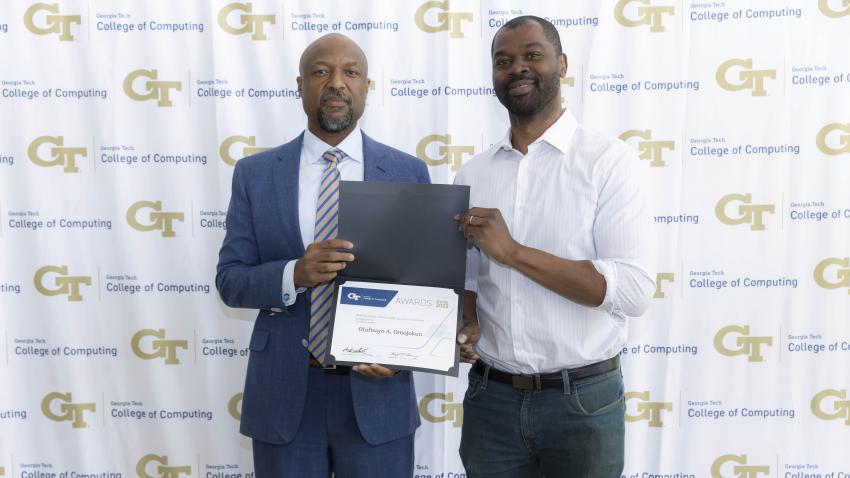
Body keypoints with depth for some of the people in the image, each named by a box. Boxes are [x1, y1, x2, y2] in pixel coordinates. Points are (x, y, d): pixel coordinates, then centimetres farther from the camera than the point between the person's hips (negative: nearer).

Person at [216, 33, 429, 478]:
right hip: (283, 394, 1)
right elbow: (230, 279, -2)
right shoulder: (254, 173, 1)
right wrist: (294, 274, -21)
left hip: (376, 392, 0)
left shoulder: (408, 172, 0)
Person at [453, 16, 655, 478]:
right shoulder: (472, 174, 4)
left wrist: (514, 251, -22)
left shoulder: (608, 160, -9)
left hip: (582, 400, -3)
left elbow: (633, 291, -17)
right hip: (489, 397, 3)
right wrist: (466, 324, -8)